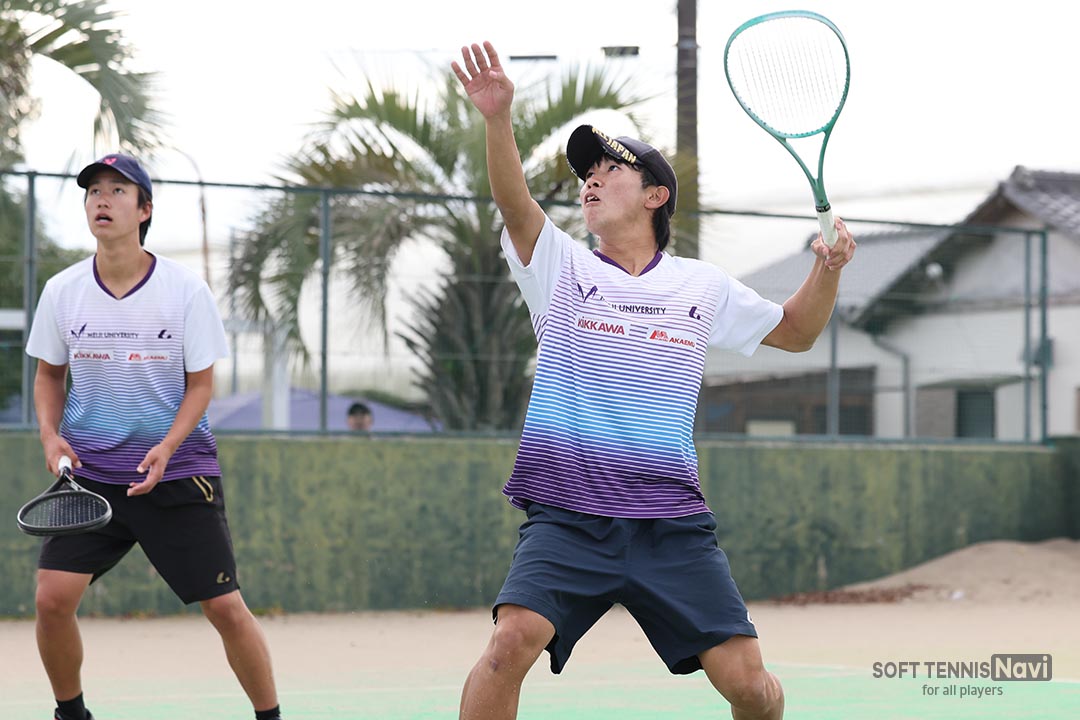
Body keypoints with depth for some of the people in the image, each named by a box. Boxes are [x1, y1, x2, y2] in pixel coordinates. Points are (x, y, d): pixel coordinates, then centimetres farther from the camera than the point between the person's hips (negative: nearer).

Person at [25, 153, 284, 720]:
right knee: (52, 598, -12)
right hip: (90, 471, 2)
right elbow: (49, 375, 12)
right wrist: (51, 435, -6)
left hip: (177, 468, -2)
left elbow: (201, 384, -2)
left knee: (226, 608, -6)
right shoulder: (62, 291, -1)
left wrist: (166, 450, -18)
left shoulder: (186, 290, -8)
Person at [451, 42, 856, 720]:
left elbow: (796, 331, 26)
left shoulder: (702, 287, 13)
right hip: (567, 517, -1)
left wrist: (828, 271, 5)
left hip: (672, 523, 2)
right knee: (512, 641, -26)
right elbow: (516, 204, -12)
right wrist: (499, 118, -31)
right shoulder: (561, 268, 7)